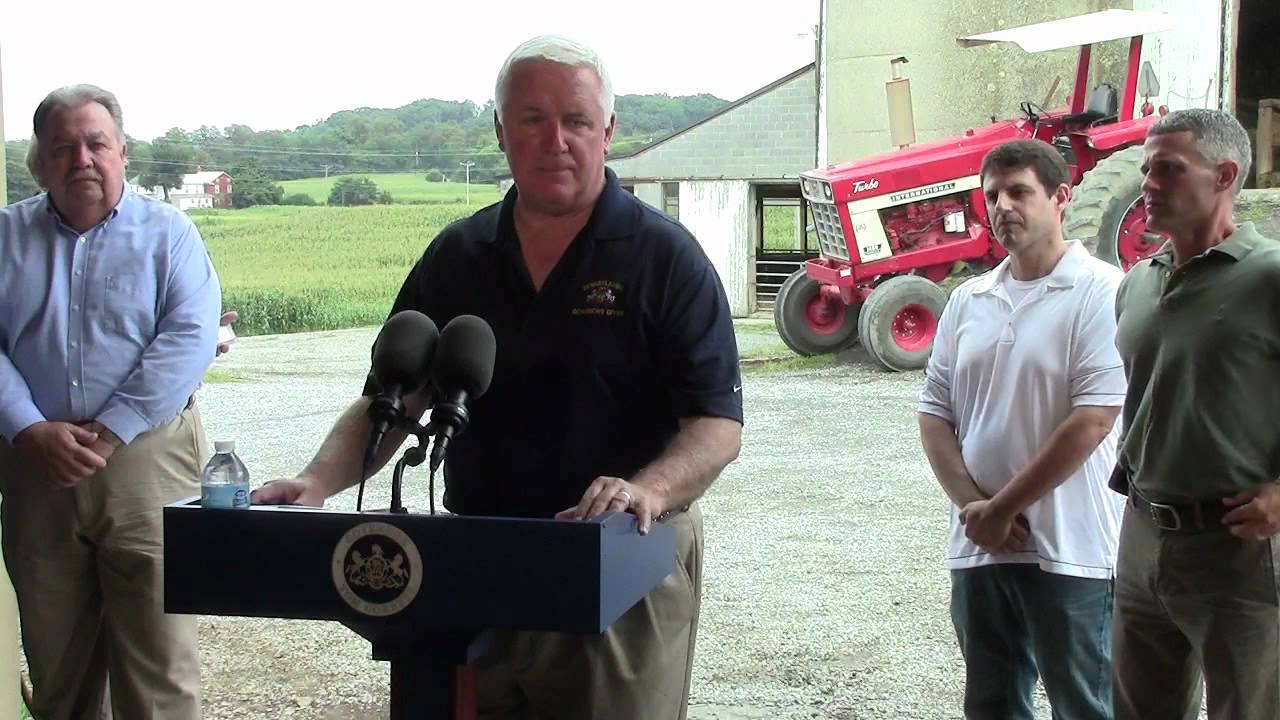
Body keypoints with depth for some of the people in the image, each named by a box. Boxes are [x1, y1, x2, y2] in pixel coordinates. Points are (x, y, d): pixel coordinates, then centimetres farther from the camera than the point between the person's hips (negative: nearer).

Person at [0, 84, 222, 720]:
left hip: (146, 458, -2)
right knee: (52, 650, 11)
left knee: (157, 648, -3)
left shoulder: (167, 232, 4)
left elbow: (189, 337, -8)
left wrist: (109, 431, -15)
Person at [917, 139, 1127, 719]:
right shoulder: (967, 300, 10)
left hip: (1068, 552, -6)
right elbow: (935, 412, 10)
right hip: (978, 545, 6)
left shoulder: (1100, 292, -10)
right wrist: (971, 504, -6)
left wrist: (1002, 510, -12)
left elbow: (1091, 422, -16)